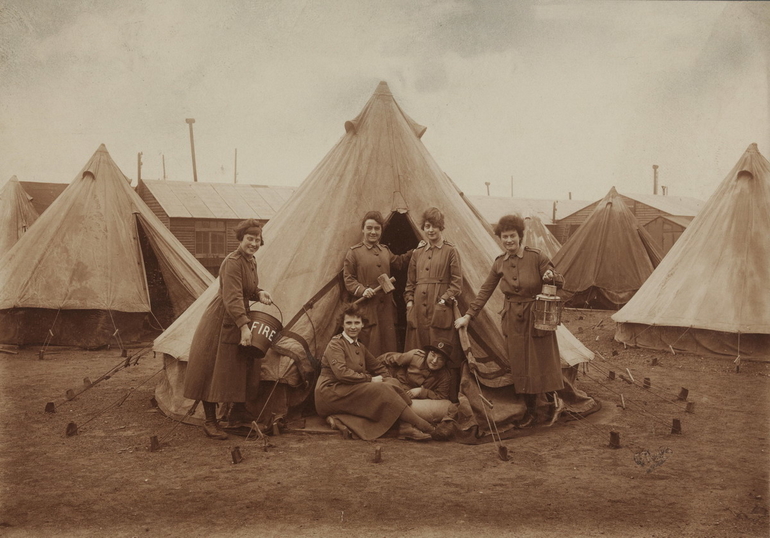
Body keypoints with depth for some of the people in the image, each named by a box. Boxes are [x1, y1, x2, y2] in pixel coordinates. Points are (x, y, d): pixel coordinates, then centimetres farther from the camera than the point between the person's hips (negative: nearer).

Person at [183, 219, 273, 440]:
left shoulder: (251, 261, 10)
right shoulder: (232, 262, -20)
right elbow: (232, 298, -28)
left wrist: (259, 293, -1)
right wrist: (244, 326, -35)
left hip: (238, 322, 9)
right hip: (220, 322, -9)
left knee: (243, 371, 12)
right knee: (213, 372, 0)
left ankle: (236, 417, 26)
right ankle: (210, 422, 9)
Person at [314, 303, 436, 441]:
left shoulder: (360, 347, 19)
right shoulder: (335, 344, -7)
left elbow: (379, 367, 25)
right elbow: (341, 373, -21)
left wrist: (386, 379, 3)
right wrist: (370, 379, -15)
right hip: (330, 392, -8)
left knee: (392, 383, -12)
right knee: (381, 390, -24)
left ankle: (405, 427, -30)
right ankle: (420, 425, -21)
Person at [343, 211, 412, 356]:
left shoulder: (385, 250, 15)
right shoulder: (354, 252, -2)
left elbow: (398, 262, 31)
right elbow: (348, 279, -3)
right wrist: (361, 290, -17)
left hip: (387, 306, 6)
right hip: (366, 308, -5)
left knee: (389, 345, 8)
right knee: (370, 348, -5)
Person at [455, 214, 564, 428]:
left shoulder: (536, 257, -10)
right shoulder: (499, 263, 3)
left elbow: (560, 282, -7)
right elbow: (485, 291, 8)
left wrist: (551, 277, -31)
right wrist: (468, 316, 5)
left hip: (536, 318, -4)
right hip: (513, 320, 4)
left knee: (541, 363, 0)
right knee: (520, 367, 8)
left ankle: (553, 400, 26)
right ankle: (530, 411, 22)